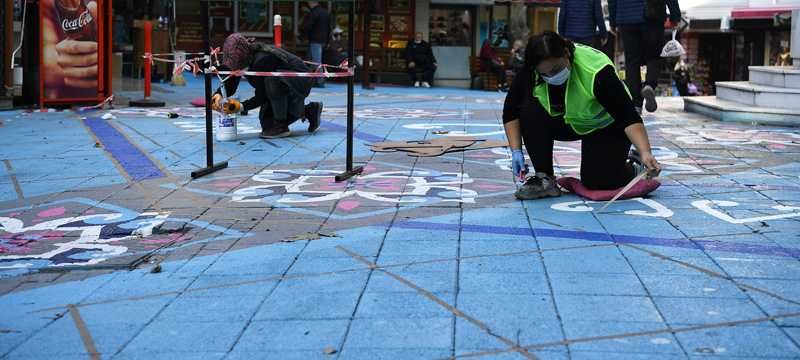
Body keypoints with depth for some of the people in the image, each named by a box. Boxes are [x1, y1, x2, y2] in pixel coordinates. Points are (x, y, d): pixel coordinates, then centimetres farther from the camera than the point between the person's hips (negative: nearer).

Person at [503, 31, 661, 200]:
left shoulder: (596, 72, -37)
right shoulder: (530, 73, -25)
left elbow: (629, 117, -37)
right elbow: (511, 112, -13)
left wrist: (645, 153, -47)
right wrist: (516, 151, -20)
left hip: (606, 125, -4)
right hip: (567, 122, 4)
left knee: (597, 181, -18)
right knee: (531, 112, -26)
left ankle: (634, 165, 14)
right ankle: (544, 179, -13)